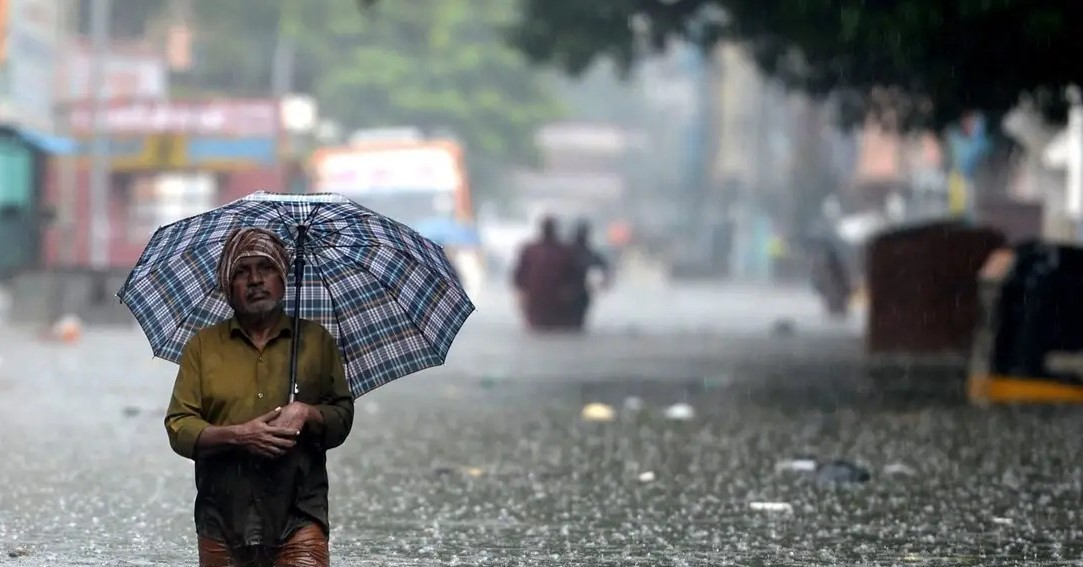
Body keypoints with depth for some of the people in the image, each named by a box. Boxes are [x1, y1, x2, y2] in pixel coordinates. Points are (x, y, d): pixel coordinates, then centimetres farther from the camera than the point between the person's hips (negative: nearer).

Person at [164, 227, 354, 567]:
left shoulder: (317, 340, 12)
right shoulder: (204, 345, 10)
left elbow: (342, 418, 12)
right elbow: (178, 429, 3)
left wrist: (307, 413, -9)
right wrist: (237, 435, -13)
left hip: (298, 519, -1)